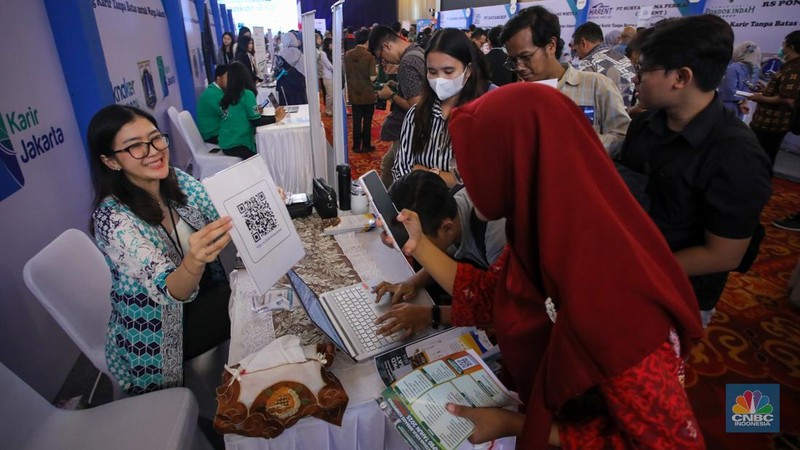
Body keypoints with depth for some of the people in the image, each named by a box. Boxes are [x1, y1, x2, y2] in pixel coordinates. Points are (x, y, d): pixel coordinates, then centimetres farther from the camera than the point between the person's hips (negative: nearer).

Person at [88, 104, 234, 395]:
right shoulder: (113, 219, -26)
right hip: (155, 337, -6)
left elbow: (225, 220, -7)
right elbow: (169, 291, -33)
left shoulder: (177, 180, -9)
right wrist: (194, 260, -56)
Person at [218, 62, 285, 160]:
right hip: (237, 145, -7)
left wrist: (255, 111, 23)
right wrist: (276, 118, -5)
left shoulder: (227, 96, 7)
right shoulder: (247, 94, -13)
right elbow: (255, 122, -13)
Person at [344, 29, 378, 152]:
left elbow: (345, 74, 8)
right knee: (367, 121, 8)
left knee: (356, 121, 11)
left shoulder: (347, 55, -2)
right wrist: (376, 71, 3)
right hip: (368, 95, -4)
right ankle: (366, 146, 14)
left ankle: (356, 146, 16)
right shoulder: (369, 56, -15)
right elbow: (372, 77, -17)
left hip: (354, 94, 4)